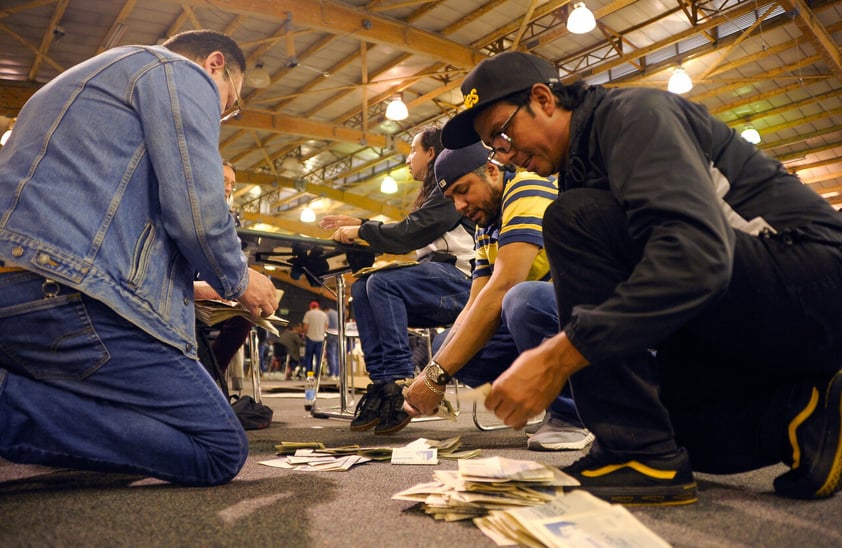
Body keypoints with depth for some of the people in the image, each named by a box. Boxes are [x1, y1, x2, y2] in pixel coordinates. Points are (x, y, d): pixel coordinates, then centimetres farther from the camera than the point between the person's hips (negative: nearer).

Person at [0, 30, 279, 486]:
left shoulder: (88, 77, 33)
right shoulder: (184, 75, 4)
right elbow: (195, 212, -11)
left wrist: (195, 286, 34)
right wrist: (238, 281, 11)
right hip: (64, 289, -10)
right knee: (221, 450, -9)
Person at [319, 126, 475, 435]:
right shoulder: (437, 192, 25)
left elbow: (408, 235, -15)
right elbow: (408, 234, 25)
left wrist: (360, 231, -4)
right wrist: (360, 224, 21)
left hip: (460, 279, -10)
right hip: (439, 278, 10)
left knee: (381, 283, -27)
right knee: (361, 288, -5)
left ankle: (400, 383, -26)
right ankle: (381, 382, -14)